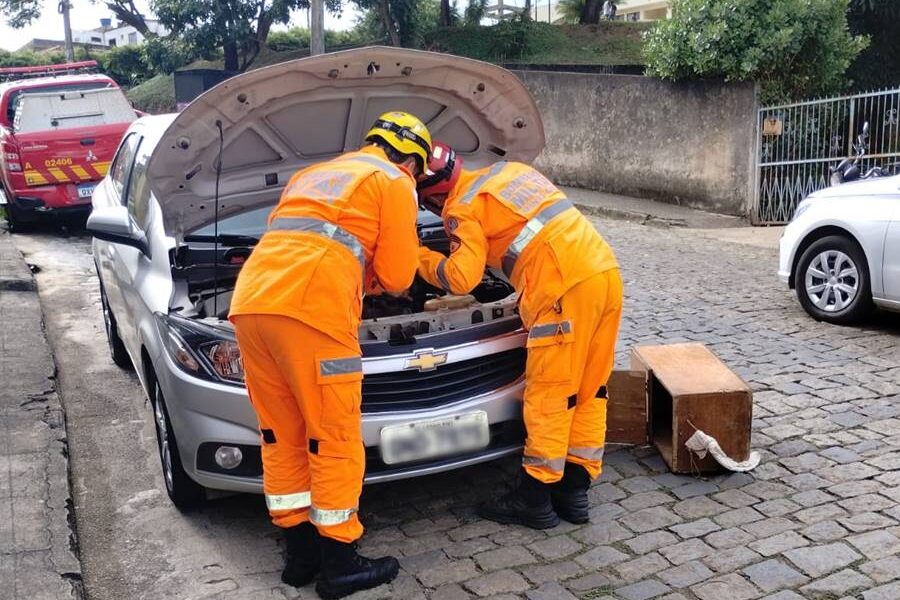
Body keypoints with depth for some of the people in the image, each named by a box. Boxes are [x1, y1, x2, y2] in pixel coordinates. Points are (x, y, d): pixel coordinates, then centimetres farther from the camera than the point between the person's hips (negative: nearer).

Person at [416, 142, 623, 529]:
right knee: (589, 391, 12)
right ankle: (575, 491, 22)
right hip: (606, 270, 9)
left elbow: (460, 278, -7)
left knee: (548, 395, 1)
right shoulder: (513, 171, 25)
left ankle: (535, 500, 11)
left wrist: (419, 257, 9)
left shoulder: (464, 209, 0)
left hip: (565, 289, -9)